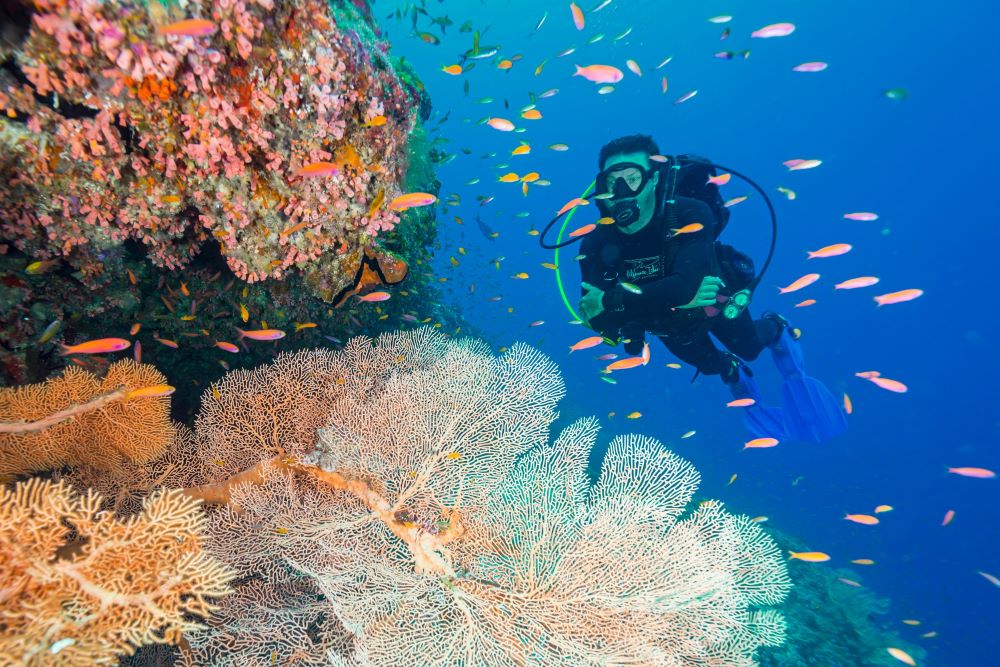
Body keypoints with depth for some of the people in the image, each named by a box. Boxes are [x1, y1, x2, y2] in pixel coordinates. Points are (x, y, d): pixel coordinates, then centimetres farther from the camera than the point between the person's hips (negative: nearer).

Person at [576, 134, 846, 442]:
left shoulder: (688, 214, -38)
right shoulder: (596, 243, -32)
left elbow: (687, 284, -51)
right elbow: (596, 319, -38)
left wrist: (613, 300, -53)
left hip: (712, 299, -2)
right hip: (668, 323, 2)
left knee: (749, 348, 25)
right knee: (710, 365, 27)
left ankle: (775, 328, 60)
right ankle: (731, 371, 63)